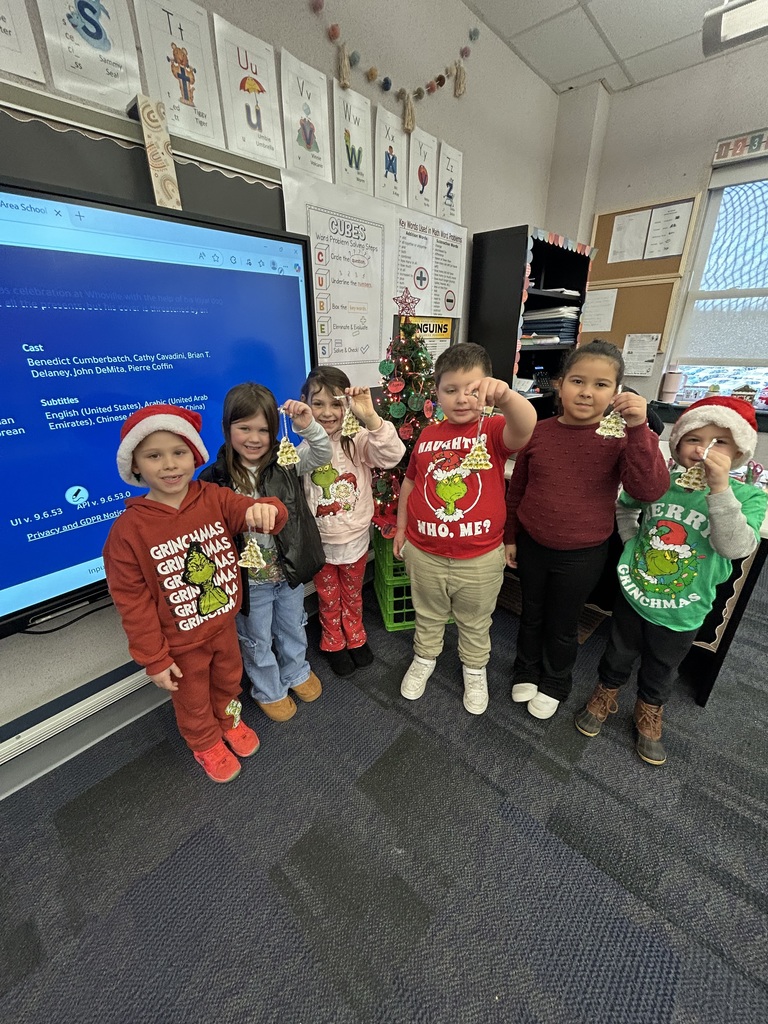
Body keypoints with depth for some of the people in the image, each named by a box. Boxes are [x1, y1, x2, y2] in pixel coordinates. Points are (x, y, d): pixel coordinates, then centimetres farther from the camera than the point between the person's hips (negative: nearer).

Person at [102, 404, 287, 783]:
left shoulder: (214, 499, -14)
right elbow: (132, 601, -16)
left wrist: (265, 509, -49)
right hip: (181, 641, -3)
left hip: (224, 623, 3)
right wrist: (154, 658, -11)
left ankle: (231, 720, 62)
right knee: (193, 701, 24)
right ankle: (207, 744, 55)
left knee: (229, 680, 30)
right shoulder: (128, 529, -21)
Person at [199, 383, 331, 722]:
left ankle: (296, 672, 56)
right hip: (250, 582, -2)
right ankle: (269, 691, 48)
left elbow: (322, 454, -15)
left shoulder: (283, 462, -10)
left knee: (293, 629, 27)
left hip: (289, 571, 3)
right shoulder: (215, 479, -17)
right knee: (257, 641, 21)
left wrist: (308, 426, -30)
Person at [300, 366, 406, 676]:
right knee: (328, 597, 21)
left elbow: (392, 455, -33)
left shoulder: (358, 440, -15)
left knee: (353, 594, 24)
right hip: (321, 542, 0)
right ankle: (333, 643, 46)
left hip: (355, 537, 0)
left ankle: (355, 636, 49)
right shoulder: (303, 449, -12)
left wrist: (370, 417, -43)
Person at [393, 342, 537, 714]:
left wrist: (505, 395, -56)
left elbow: (525, 426, -37)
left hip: (480, 558, -2)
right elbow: (410, 482, 8)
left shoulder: (494, 430, -13)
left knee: (475, 623, 23)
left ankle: (475, 670, 50)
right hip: (424, 554, 2)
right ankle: (424, 658, 53)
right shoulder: (427, 436, -3)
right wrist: (401, 527, 11)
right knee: (428, 616, 26)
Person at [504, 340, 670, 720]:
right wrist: (509, 537, 5)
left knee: (562, 625, 17)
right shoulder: (538, 432, -8)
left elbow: (650, 490, -25)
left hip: (583, 554, -1)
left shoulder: (621, 438, -12)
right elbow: (516, 490, 1)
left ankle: (554, 684, 44)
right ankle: (527, 670, 48)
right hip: (531, 545, 2)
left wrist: (639, 430, -32)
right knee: (531, 614, 21)